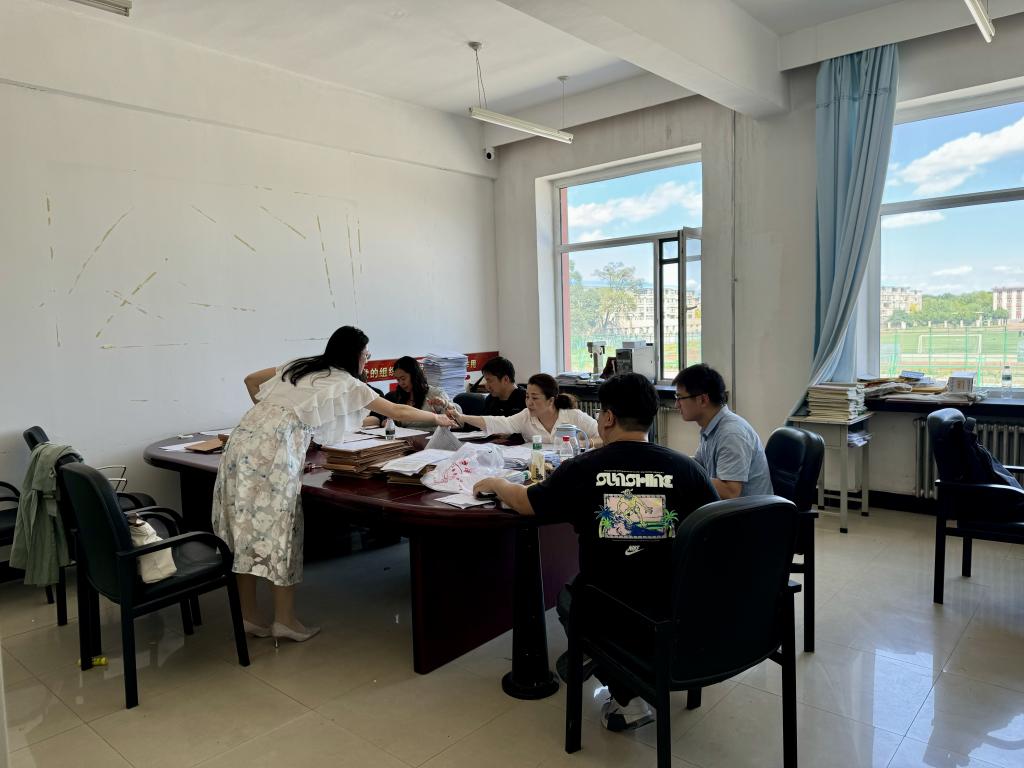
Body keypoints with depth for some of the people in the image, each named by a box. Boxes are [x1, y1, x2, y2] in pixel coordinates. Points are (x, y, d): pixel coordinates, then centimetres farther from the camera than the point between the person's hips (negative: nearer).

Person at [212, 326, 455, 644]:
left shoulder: (298, 366, 25)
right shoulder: (346, 383, 8)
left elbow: (250, 379, 31)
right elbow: (397, 411, 14)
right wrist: (436, 417, 27)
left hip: (244, 437, 7)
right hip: (274, 447, -7)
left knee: (247, 527, 9)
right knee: (278, 529, 1)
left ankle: (248, 617, 17)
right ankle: (284, 619, 8)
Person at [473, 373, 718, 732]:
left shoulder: (582, 468, -10)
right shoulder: (687, 467, -9)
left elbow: (526, 503, 7)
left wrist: (497, 484, 27)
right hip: (679, 612, 3)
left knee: (567, 596, 30)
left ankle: (626, 697, 15)